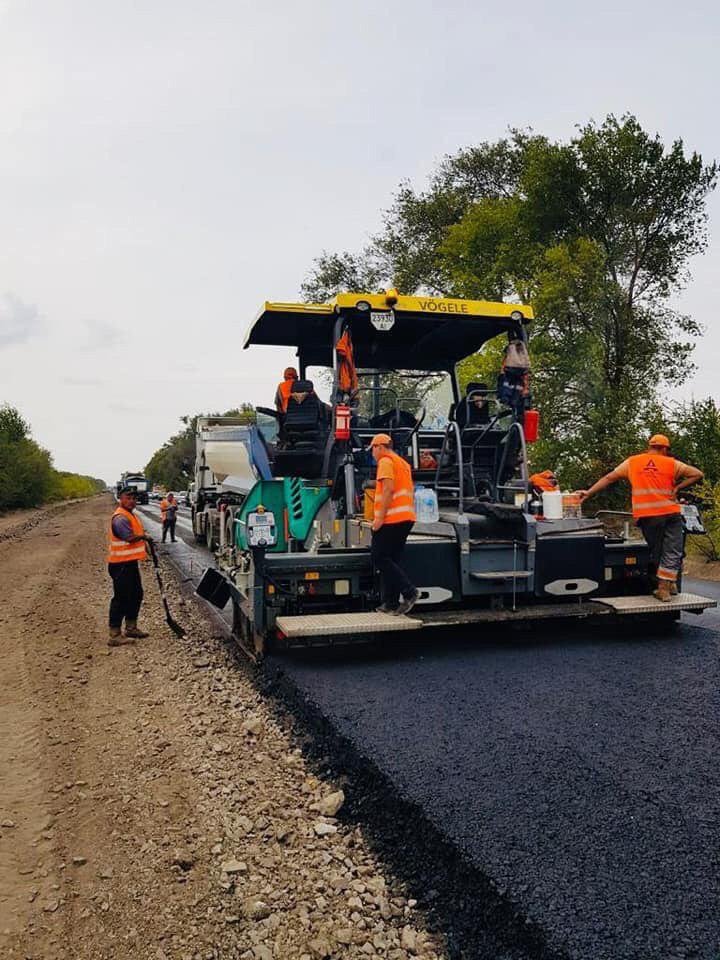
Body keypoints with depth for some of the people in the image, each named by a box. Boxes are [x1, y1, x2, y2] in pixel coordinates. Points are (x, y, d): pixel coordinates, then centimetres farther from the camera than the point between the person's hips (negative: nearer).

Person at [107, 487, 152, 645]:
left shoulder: (132, 516, 15)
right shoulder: (120, 517, -18)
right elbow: (130, 538, -28)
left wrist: (145, 549, 14)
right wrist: (143, 537, -11)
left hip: (131, 562, 10)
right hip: (120, 564, -10)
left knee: (136, 595, 18)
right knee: (121, 598, -7)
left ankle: (131, 628, 31)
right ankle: (114, 635, -2)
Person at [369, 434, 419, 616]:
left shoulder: (386, 461, -6)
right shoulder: (403, 463, 23)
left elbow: (388, 489, -17)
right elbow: (410, 492, 23)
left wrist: (380, 517, -18)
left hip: (391, 519, -9)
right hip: (407, 518, 9)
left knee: (380, 558, -5)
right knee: (392, 561, 10)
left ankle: (409, 591, -13)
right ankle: (390, 603, 8)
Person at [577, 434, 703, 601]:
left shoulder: (632, 462, 9)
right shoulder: (671, 463, 4)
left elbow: (609, 478, 11)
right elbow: (697, 474, 0)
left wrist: (589, 492, 16)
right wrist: (677, 488, 2)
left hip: (646, 516, 2)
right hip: (671, 513, -2)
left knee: (656, 551, 16)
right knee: (672, 551, 4)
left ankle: (668, 584, 19)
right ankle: (665, 586, 0)